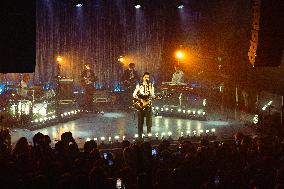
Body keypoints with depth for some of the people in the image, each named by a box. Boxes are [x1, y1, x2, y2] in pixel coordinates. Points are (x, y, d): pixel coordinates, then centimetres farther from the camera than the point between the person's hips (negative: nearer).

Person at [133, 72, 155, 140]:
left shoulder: (151, 86, 8)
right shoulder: (139, 85, 6)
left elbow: (153, 96, 2)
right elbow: (134, 94, 3)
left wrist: (150, 90, -16)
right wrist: (139, 99, -11)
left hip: (148, 105, 0)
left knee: (149, 121, -5)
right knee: (140, 121, 2)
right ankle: (140, 136, 8)